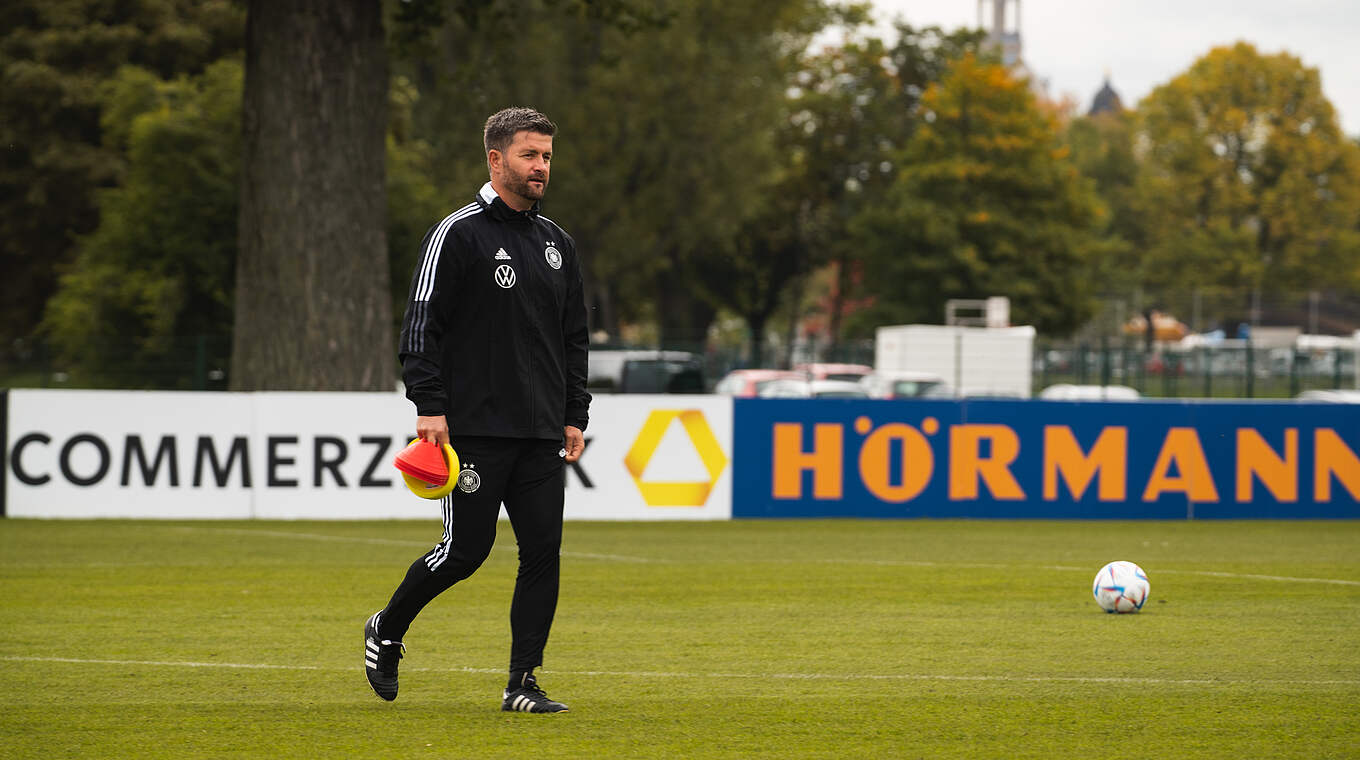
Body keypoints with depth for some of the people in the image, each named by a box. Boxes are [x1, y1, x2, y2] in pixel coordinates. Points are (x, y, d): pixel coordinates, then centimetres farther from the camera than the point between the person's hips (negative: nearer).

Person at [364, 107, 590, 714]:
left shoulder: (556, 243, 16)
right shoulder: (458, 234, -5)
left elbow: (575, 337, 21)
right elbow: (422, 323, -8)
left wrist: (575, 415, 14)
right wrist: (429, 406, -15)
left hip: (542, 434, 6)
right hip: (475, 429, -6)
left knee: (543, 552, -2)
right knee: (465, 550, -5)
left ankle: (523, 682, 4)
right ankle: (386, 631, 19)